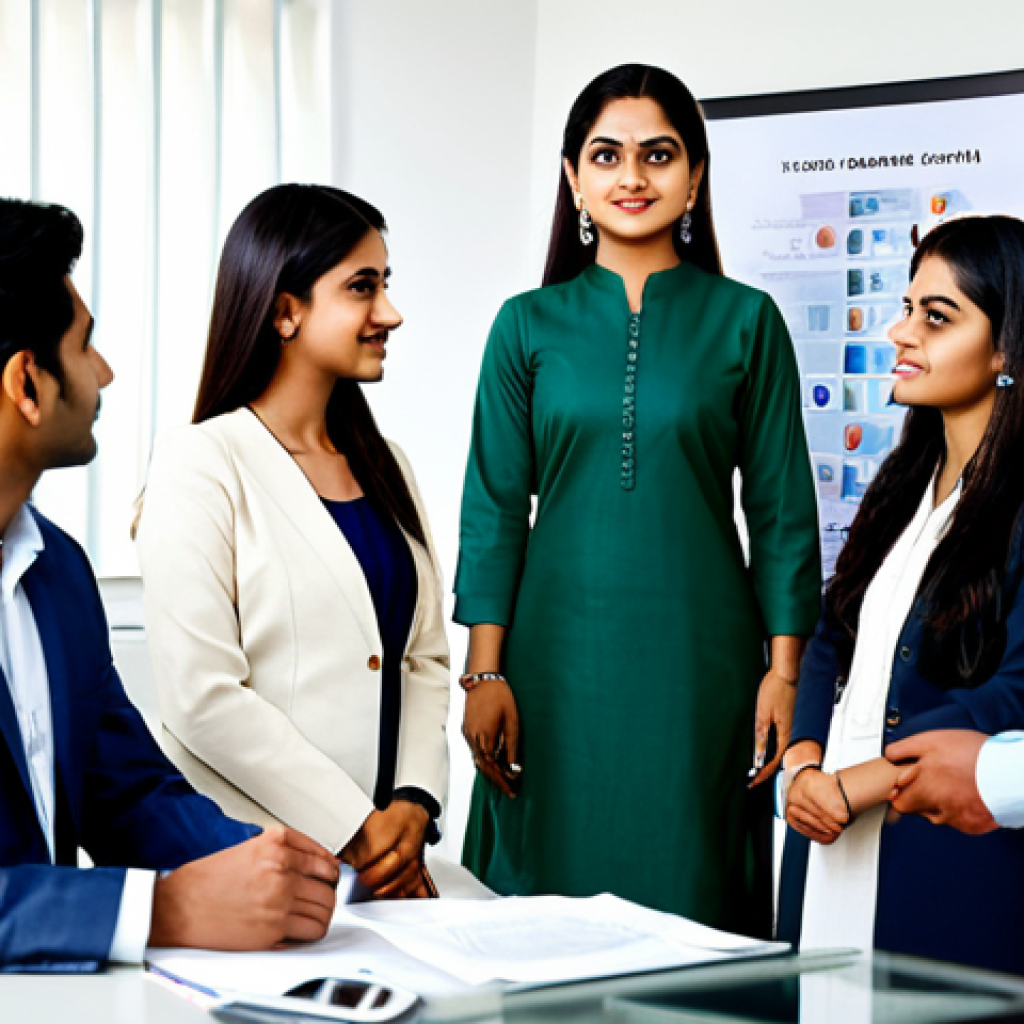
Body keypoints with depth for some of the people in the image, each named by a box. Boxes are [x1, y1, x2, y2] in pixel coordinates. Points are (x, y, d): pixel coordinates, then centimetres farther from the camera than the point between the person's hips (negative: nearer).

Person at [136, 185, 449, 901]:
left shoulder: (384, 465, 16)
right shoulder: (202, 462, -6)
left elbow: (424, 658, 14)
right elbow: (202, 696, -13)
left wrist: (412, 807, -2)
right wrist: (355, 831, -12)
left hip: (392, 848, 6)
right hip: (251, 856, -6)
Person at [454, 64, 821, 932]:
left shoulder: (744, 321, 4)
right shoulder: (529, 324, 6)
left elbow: (781, 510, 4)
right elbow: (494, 509, 5)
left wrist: (785, 671, -2)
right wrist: (486, 673, -2)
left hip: (696, 661, -1)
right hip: (558, 660, 1)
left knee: (687, 898, 4)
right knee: (549, 894, 5)